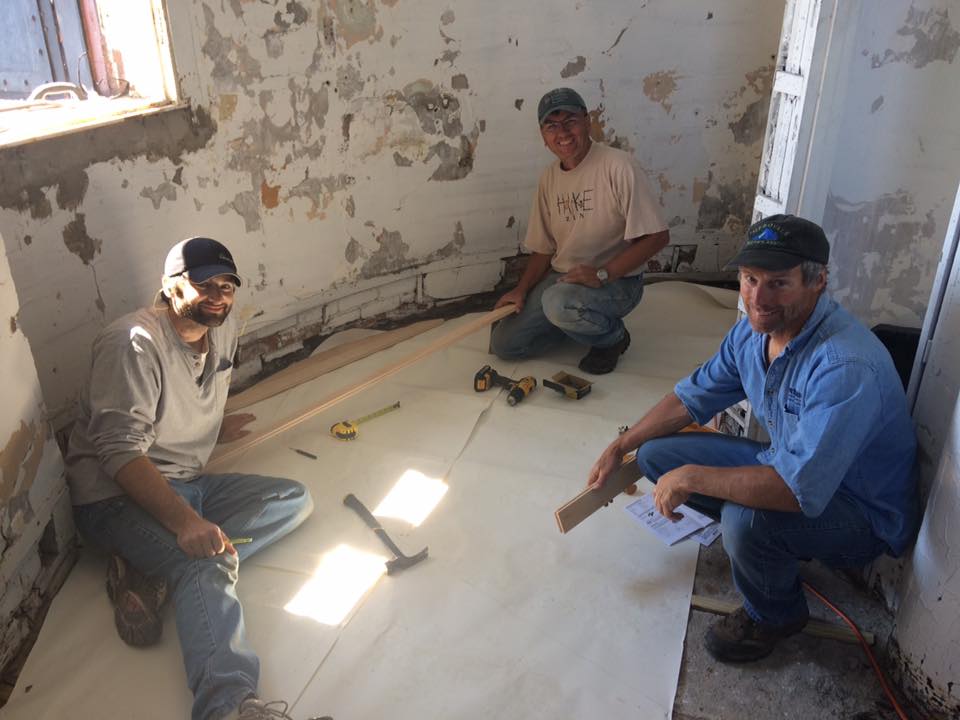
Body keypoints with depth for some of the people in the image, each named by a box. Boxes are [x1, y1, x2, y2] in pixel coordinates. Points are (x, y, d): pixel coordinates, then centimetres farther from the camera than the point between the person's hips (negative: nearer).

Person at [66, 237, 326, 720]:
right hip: (117, 496, -9)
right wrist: (185, 521, -38)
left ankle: (150, 568, -19)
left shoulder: (223, 330, 7)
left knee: (294, 499, -6)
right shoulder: (135, 343, -19)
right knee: (208, 566, -33)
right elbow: (121, 454, -27)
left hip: (189, 485, 9)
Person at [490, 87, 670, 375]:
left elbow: (657, 237, -18)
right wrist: (521, 290, -2)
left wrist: (602, 274, -23)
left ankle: (613, 337, -6)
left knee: (558, 302, -38)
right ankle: (581, 321, 18)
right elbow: (544, 249, 13)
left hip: (617, 282, -7)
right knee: (503, 343, -1)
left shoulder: (618, 167, -15)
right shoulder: (549, 178, 7)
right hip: (560, 277, 7)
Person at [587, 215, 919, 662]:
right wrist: (619, 448, 3)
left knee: (746, 517, -36)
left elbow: (799, 490, -41)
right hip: (788, 464, 7)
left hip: (864, 515, -7)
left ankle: (776, 616, -2)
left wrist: (691, 478, -31)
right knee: (656, 455, -2)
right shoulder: (754, 330, -8)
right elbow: (693, 397, 6)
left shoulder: (846, 367, -35)